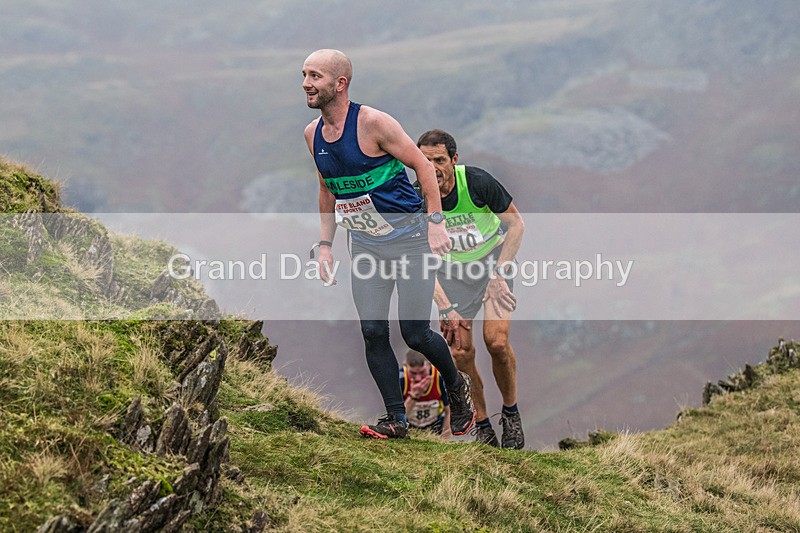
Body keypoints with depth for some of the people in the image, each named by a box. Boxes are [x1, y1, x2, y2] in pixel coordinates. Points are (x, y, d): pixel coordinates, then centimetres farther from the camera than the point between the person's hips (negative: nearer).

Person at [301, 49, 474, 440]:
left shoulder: (373, 123, -17)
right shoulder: (312, 134, 4)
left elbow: (423, 166, -11)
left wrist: (436, 223, -16)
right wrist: (325, 244, 11)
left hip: (409, 237, -6)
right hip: (364, 243, 6)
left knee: (415, 334, -5)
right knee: (372, 332, -4)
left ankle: (456, 386, 23)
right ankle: (395, 419, 4)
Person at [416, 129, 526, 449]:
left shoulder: (477, 182, -25)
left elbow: (516, 224, -12)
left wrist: (499, 273, -18)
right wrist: (446, 308, -19)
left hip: (494, 258, -2)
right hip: (453, 269, 2)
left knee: (497, 341, -17)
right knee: (460, 351, -8)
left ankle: (511, 414, 6)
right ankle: (482, 427, 8)